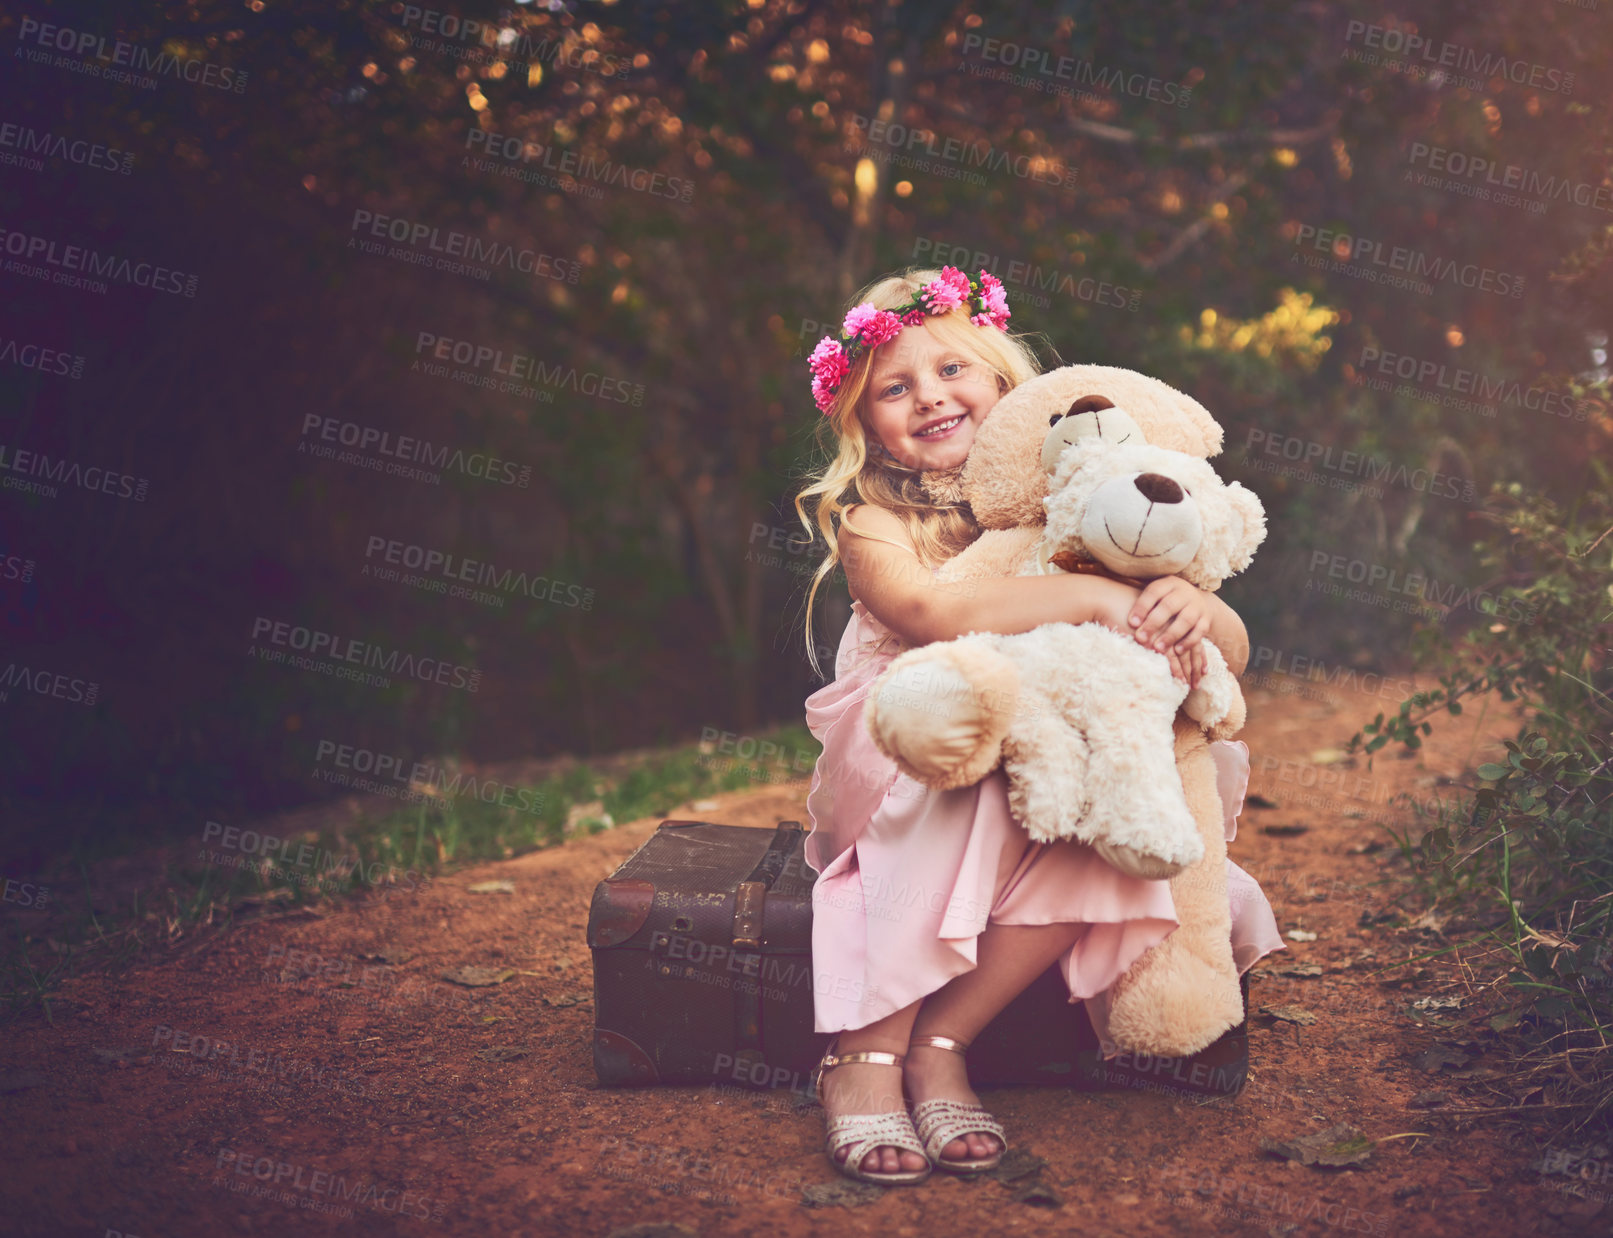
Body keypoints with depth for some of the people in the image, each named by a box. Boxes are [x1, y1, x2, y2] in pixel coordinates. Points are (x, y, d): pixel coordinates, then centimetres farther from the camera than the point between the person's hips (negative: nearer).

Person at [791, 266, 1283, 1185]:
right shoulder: (867, 517, -5)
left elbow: (1234, 654, -4)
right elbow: (929, 611, -29)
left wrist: (1193, 608, -27)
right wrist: (1097, 599, -32)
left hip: (1056, 778, 2)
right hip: (894, 773, -2)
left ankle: (940, 1041, -22)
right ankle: (866, 1053, -27)